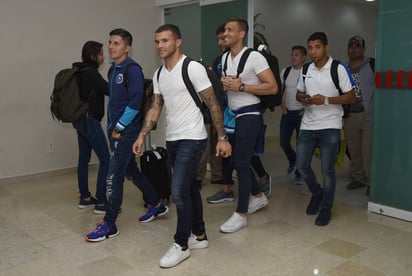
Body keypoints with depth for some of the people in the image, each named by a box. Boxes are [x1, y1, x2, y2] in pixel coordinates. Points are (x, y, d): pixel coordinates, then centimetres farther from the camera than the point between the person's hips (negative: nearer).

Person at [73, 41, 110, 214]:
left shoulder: (80, 72, 12)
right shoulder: (91, 73, -16)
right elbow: (108, 90, -17)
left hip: (80, 120, 10)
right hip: (90, 121, -10)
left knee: (84, 159, 14)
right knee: (105, 160, -5)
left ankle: (85, 198, 23)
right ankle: (101, 202, -2)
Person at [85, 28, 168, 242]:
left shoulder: (133, 70, -12)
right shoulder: (113, 70, 13)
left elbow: (135, 103, -19)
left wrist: (120, 127, -14)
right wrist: (112, 127, 12)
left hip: (126, 132, -9)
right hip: (115, 131, 9)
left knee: (114, 178, -5)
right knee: (131, 171, 17)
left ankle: (109, 225, 7)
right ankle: (156, 205, 33)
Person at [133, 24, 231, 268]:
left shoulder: (193, 68, -13)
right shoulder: (159, 74, 10)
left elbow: (213, 104, -11)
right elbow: (156, 108, 15)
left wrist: (222, 138, -13)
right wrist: (142, 136, 6)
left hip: (192, 139, -7)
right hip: (172, 139, 8)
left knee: (179, 191, -9)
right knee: (190, 189, 15)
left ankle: (181, 245, 8)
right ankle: (199, 236, 29)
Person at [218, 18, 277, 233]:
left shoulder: (254, 57, -12)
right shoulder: (225, 57, 11)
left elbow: (272, 87, -16)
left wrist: (241, 87, -21)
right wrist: (225, 85, 1)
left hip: (249, 115, -8)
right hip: (232, 115, 8)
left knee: (241, 163, -6)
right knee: (236, 161, 14)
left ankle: (241, 214, 4)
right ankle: (258, 197, 34)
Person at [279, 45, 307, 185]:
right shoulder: (285, 71, 7)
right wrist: (282, 104, 4)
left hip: (301, 113, -4)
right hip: (287, 112, 4)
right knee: (283, 142, 5)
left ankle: (298, 174, 11)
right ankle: (292, 161, 35)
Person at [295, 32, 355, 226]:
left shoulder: (339, 68, -6)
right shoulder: (306, 69, 9)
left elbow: (351, 96, -7)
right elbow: (299, 93, 19)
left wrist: (326, 100, -20)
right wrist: (302, 99, -5)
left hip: (330, 127, -5)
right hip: (307, 126, 5)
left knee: (327, 169, -1)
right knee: (301, 166, 4)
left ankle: (326, 208, 16)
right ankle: (317, 193, 32)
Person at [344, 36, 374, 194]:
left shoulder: (372, 65, -2)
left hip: (369, 116, -4)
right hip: (350, 117, 5)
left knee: (369, 151, -6)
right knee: (354, 151, 11)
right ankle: (358, 178, 26)